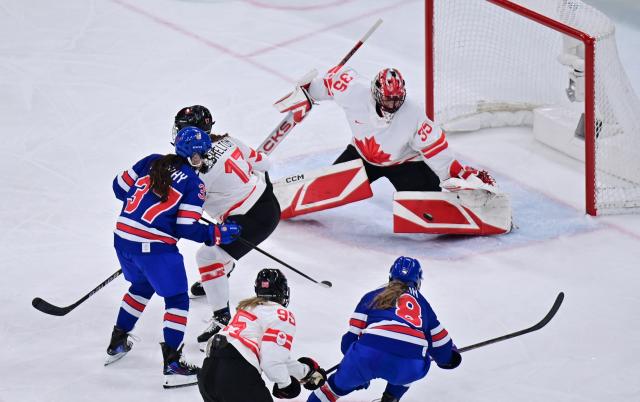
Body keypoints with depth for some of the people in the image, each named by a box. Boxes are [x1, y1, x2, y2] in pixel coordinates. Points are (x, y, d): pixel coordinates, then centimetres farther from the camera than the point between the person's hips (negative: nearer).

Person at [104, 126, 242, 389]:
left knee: (141, 286, 32)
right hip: (155, 247, -6)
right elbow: (186, 229, -9)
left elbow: (120, 187, 15)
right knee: (177, 300, 7)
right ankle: (172, 363, -1)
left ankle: (117, 343, 39)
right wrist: (217, 234, 3)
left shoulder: (150, 162, 9)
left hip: (123, 238, 7)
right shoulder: (194, 184, -5)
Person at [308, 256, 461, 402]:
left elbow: (352, 334, 21)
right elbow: (440, 340, 35)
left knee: (339, 383, 25)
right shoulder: (422, 303, 31)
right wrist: (450, 356, 58)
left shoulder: (372, 296, 28)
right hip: (410, 366, 0)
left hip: (369, 355, 0)